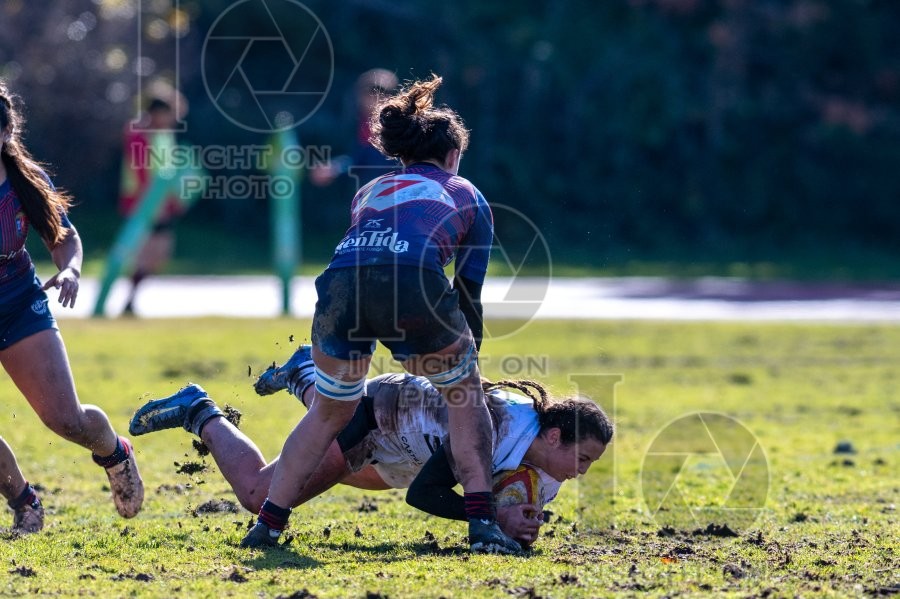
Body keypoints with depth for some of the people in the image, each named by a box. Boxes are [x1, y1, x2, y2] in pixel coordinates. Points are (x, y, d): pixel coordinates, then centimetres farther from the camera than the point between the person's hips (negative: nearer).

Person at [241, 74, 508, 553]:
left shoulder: (369, 192, 38)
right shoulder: (466, 196, 29)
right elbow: (469, 294, 27)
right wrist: (468, 361, 40)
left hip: (340, 284, 3)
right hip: (412, 282, -3)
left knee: (330, 412, 25)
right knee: (464, 395, 21)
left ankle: (268, 524, 22)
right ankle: (482, 523, 9)